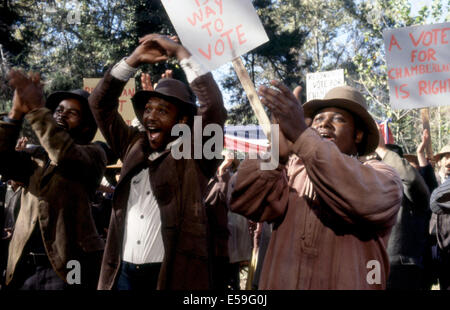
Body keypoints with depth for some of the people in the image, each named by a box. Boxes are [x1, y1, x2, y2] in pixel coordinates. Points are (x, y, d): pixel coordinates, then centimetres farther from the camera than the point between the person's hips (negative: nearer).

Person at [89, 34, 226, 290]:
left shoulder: (195, 154, -2)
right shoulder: (134, 146, 11)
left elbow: (215, 107, -15)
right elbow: (100, 104, 12)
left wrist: (181, 52, -10)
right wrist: (134, 60, 2)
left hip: (172, 274, -4)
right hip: (123, 271, 5)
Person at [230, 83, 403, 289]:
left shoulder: (379, 175, -2)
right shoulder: (291, 170, 5)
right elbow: (242, 202, -10)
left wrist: (301, 135, -28)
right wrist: (277, 154, -25)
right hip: (280, 283, 2)